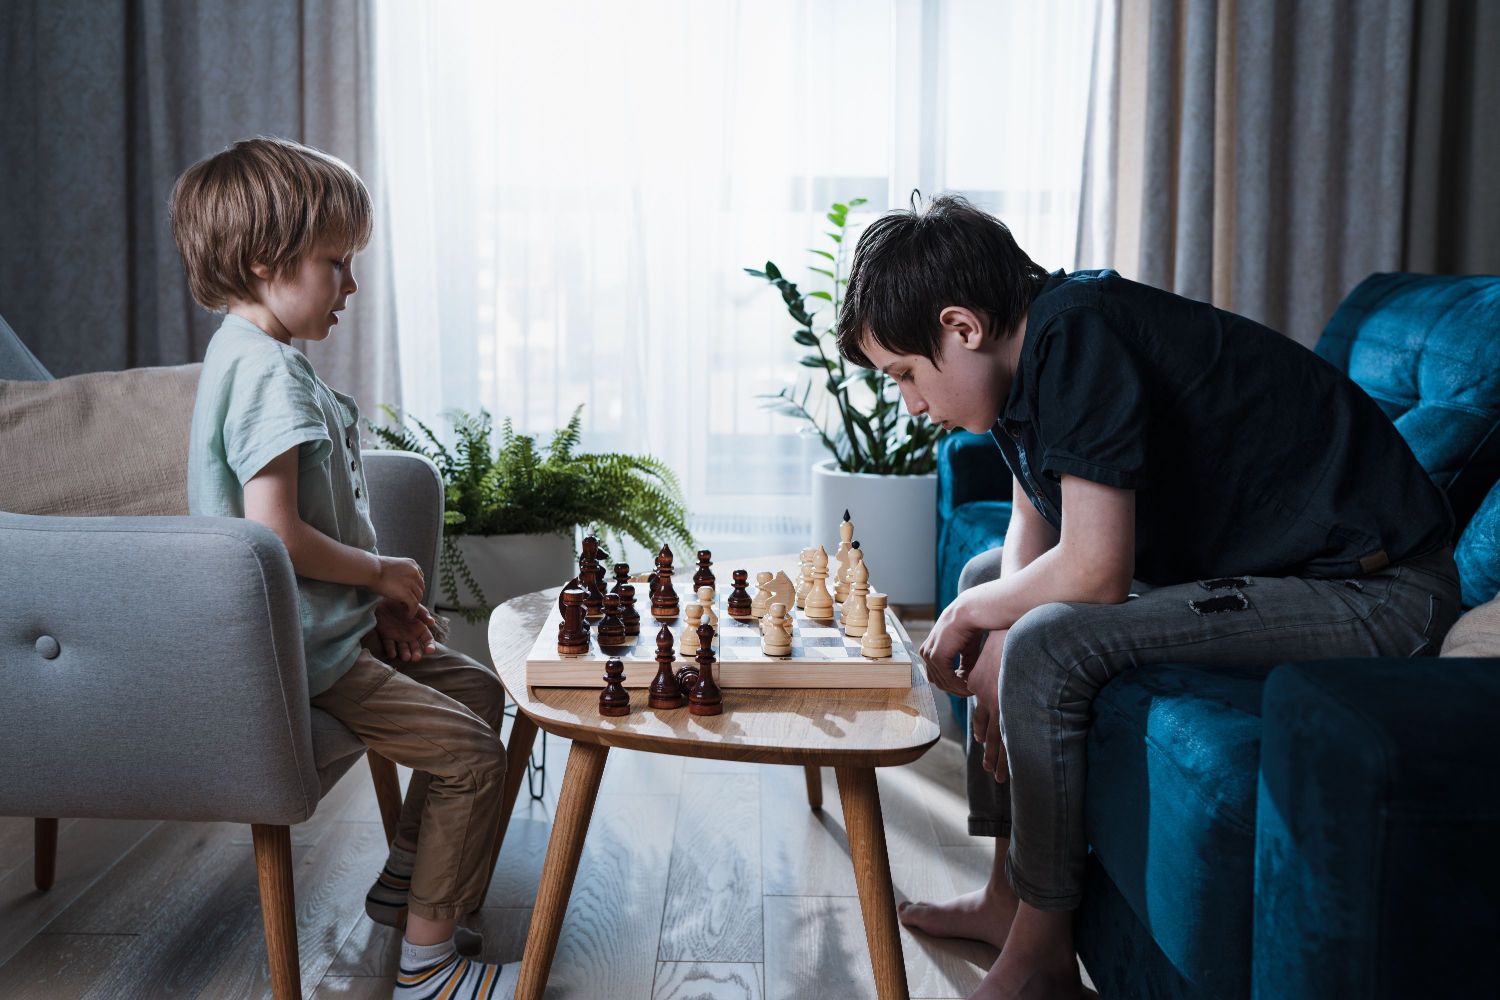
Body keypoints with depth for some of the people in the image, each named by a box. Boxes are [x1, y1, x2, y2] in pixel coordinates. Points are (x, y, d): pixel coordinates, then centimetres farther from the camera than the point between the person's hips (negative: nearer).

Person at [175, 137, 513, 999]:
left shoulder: (252, 355, 13)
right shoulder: (270, 372, -21)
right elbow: (276, 536, -29)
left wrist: (378, 598, 8)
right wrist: (382, 573, -13)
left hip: (325, 631, 11)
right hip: (300, 656, -11)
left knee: (477, 688, 18)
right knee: (473, 755, -11)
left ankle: (409, 876, 29)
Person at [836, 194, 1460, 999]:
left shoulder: (1078, 339, -25)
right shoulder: (1032, 346, 4)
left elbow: (1092, 572, -28)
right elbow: (1033, 525, 12)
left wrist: (971, 618, -10)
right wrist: (996, 635, -7)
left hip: (1377, 590, -10)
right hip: (1255, 558, 10)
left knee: (1050, 646, -26)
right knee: (990, 576, 14)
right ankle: (1008, 895, 21)